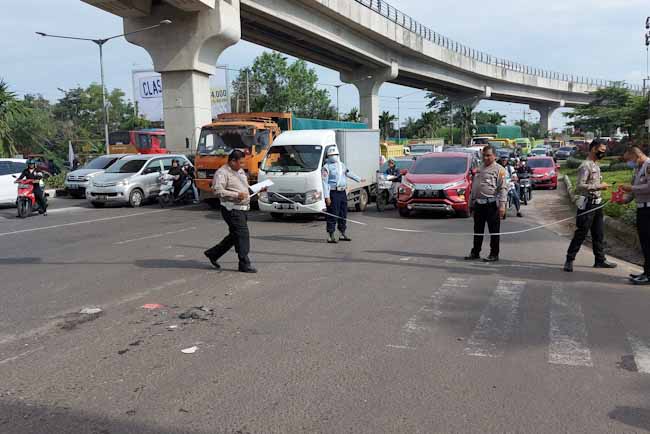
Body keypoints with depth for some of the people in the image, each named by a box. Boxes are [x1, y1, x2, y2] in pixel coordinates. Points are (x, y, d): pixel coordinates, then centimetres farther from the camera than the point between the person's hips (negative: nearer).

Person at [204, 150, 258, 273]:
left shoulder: (240, 171, 18)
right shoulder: (222, 173, -11)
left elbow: (245, 186, 31)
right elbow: (218, 191, -21)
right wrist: (236, 195, -24)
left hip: (242, 209, 9)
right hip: (232, 209, -9)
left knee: (235, 236, 14)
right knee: (242, 235, -9)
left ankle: (213, 253, 28)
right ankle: (244, 264, -2)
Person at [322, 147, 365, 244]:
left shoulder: (341, 164, 15)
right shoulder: (327, 167, -7)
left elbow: (349, 173, 32)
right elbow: (325, 182, -13)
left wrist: (359, 179, 41)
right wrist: (327, 196, -19)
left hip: (342, 192, 7)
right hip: (333, 193, -7)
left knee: (343, 214, 13)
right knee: (332, 215, -7)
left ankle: (342, 234, 26)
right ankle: (330, 236, -3)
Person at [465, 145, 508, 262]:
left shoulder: (499, 169, -4)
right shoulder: (479, 169, 17)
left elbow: (503, 188, -11)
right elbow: (473, 187, 21)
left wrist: (502, 205, -19)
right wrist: (471, 204, 19)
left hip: (492, 204, -6)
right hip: (478, 204, 6)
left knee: (494, 231, 2)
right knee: (477, 230, 12)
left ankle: (494, 254, 10)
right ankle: (475, 253, 21)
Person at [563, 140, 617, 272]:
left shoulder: (596, 165, 15)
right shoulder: (585, 166, -14)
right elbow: (580, 185, -23)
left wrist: (602, 186, 9)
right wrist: (599, 186, -23)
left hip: (597, 203, 9)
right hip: (587, 204, -9)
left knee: (599, 234, 14)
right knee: (581, 234, -5)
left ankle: (600, 260, 22)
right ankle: (569, 260, 3)